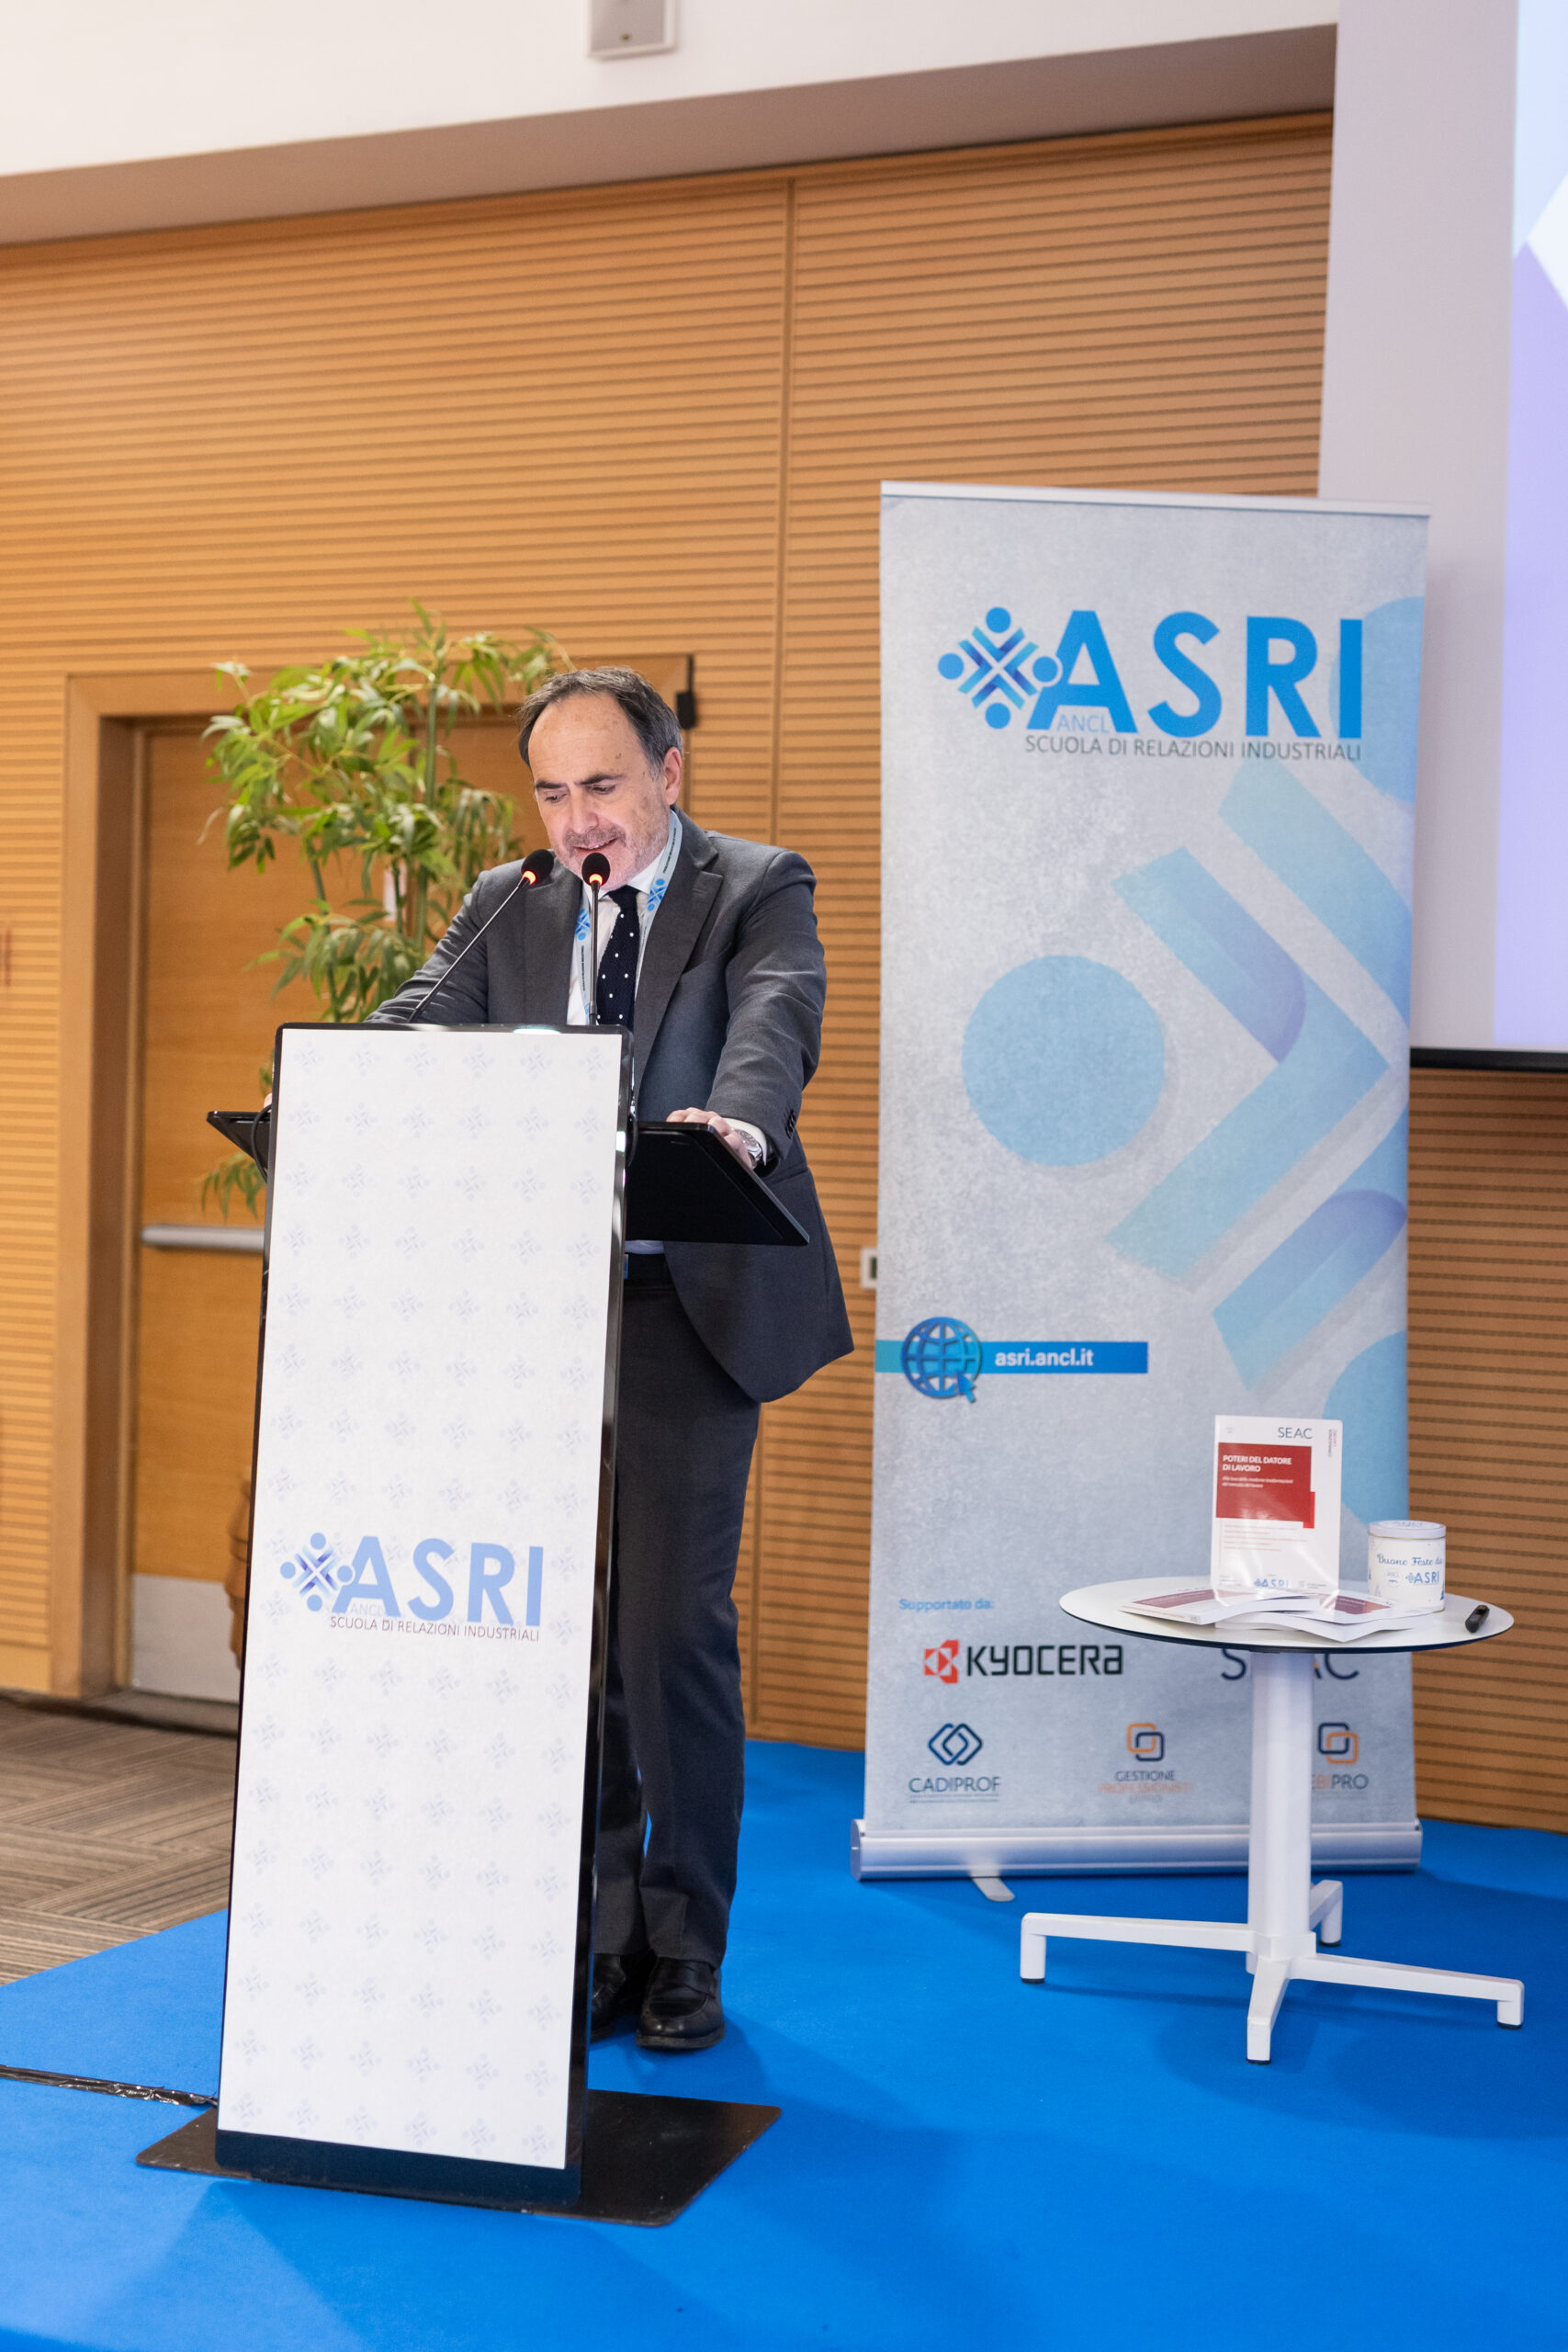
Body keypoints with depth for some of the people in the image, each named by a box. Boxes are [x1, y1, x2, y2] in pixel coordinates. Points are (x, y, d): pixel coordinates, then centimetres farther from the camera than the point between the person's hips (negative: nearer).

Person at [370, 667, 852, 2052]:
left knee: (672, 1618, -7)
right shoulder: (506, 907, 13)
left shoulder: (759, 891, 1)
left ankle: (685, 1950, 9)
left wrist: (735, 1121, -42)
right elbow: (424, 1027, 0)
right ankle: (596, 1934, 21)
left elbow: (776, 1022, -19)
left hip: (692, 1303, -4)